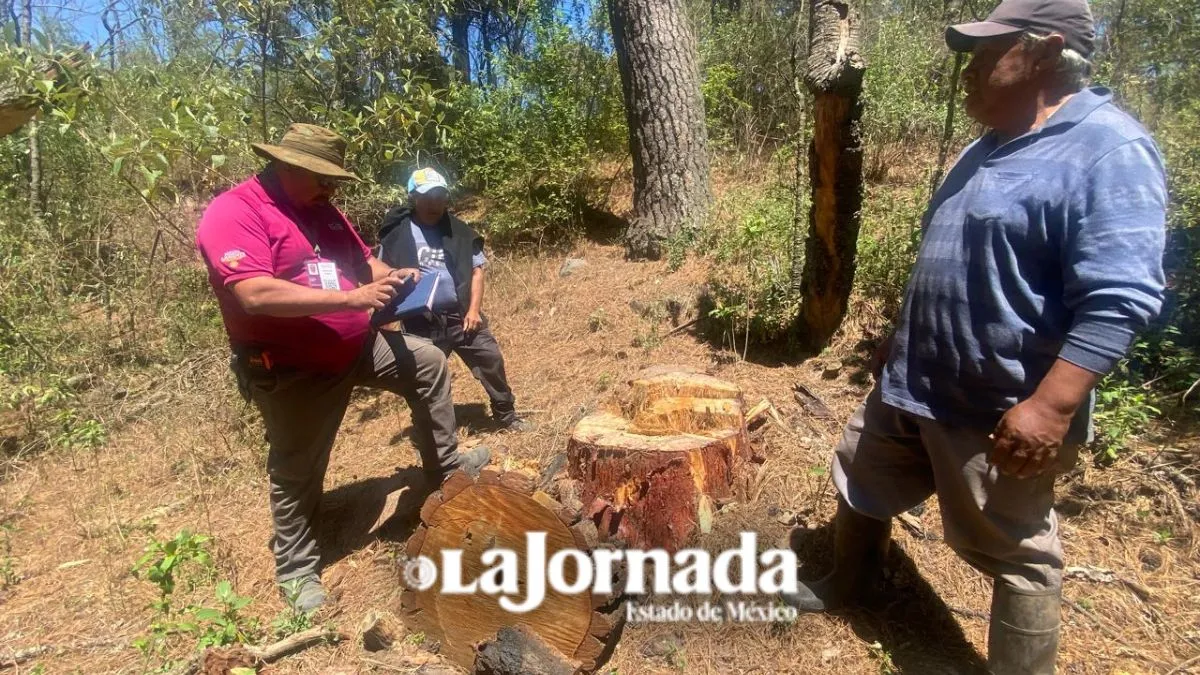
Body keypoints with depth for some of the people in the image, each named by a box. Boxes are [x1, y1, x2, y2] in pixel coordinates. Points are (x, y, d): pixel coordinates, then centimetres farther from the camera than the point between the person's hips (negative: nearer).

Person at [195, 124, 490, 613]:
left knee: (428, 363, 15)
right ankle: (296, 568, 30)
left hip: (358, 348, 8)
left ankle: (445, 465, 30)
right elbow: (255, 295, -33)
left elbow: (362, 260, 15)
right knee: (298, 472, 7)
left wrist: (392, 276, -8)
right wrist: (351, 297, -32)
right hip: (293, 372, -7)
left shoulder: (321, 211, 6)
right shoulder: (232, 214, -19)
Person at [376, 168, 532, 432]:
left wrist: (474, 310, -3)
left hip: (461, 316, 2)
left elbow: (476, 269, 5)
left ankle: (506, 416, 22)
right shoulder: (398, 232, -3)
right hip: (422, 323, -2)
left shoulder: (458, 231, 5)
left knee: (491, 359, 3)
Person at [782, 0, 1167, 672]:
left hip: (1003, 411, -9)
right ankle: (849, 584, 46)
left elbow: (1120, 298, -25)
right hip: (912, 385, 9)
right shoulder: (990, 148, 12)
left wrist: (1051, 406, -31)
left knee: (1019, 558, 9)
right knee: (860, 480, 22)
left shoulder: (1109, 150, -17)